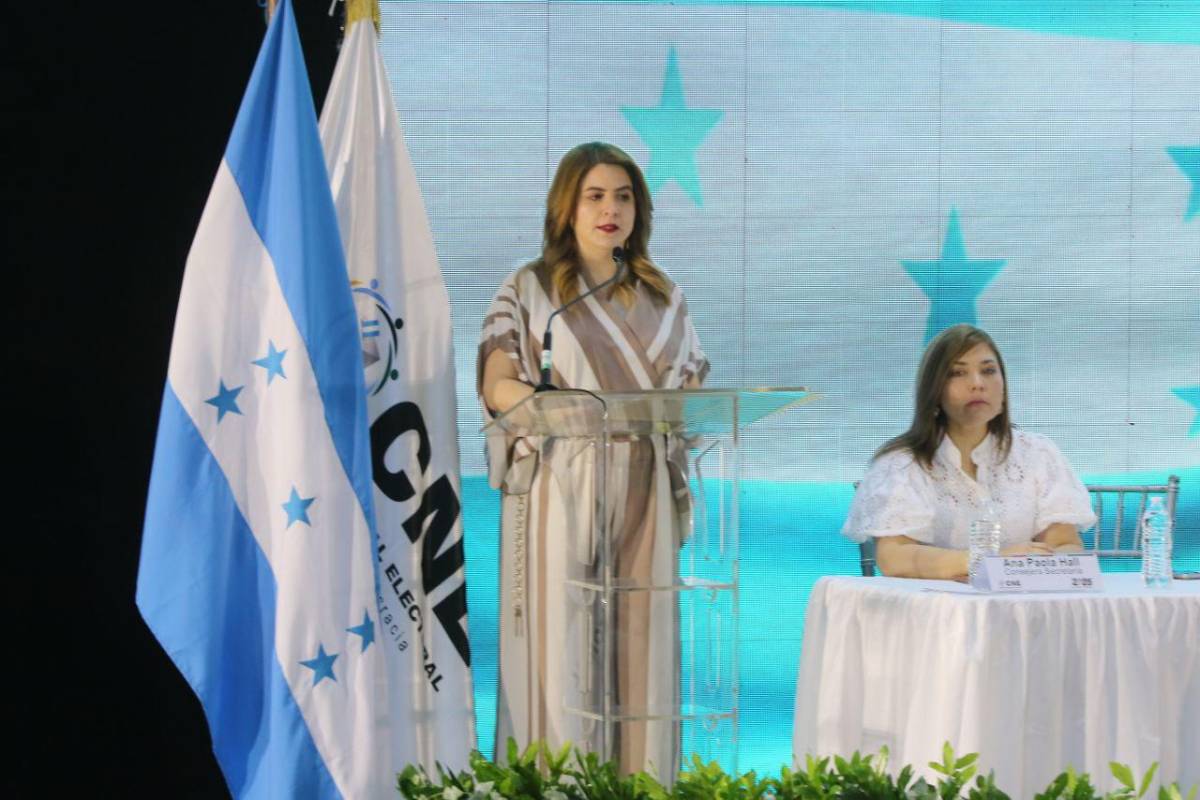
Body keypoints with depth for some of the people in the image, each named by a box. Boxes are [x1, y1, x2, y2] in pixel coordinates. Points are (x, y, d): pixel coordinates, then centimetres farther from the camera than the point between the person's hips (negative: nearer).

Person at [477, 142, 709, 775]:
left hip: (641, 489, 3)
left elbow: (690, 386, 15)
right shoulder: (528, 290, 4)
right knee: (560, 638, -7)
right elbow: (497, 386, -5)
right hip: (559, 486, -3)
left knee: (640, 640, 0)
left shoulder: (661, 297, 16)